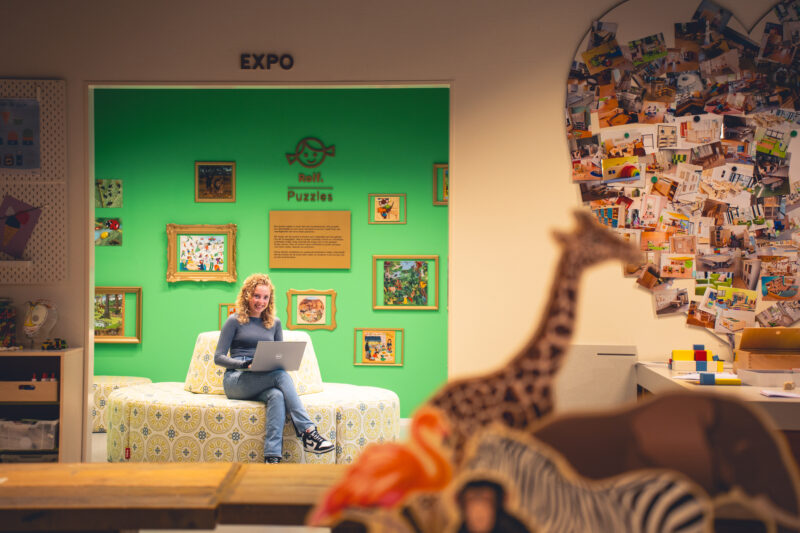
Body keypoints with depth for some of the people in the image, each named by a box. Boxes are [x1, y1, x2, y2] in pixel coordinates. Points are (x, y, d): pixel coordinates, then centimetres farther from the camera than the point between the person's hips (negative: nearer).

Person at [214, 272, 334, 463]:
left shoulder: (274, 323, 19)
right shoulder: (235, 321, 7)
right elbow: (218, 357, 1)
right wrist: (244, 364, -17)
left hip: (263, 383, 3)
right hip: (236, 381, -3)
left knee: (277, 395, -36)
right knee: (281, 375, -34)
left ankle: (272, 458, -46)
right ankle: (307, 431, -40)